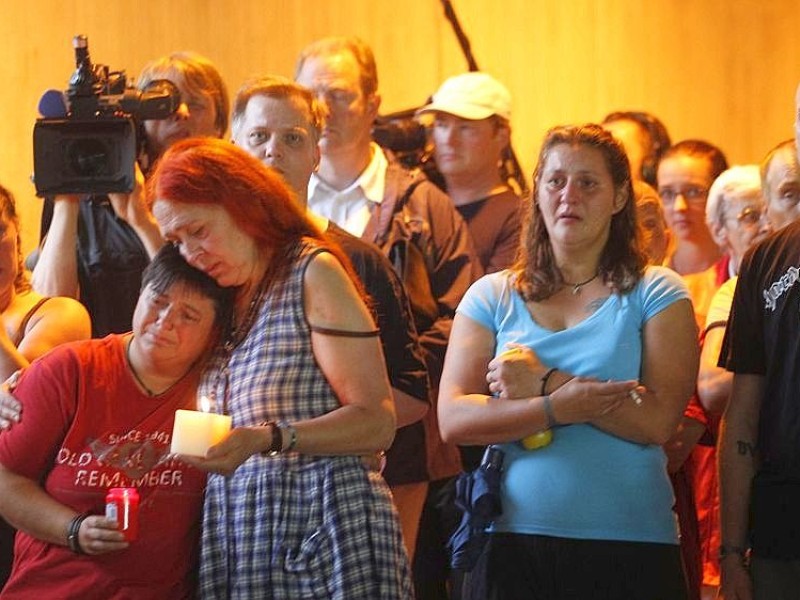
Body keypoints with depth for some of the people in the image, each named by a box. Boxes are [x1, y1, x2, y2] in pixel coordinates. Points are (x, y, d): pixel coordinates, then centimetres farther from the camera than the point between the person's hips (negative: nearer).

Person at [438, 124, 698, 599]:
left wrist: (544, 383, -11)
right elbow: (453, 419, -3)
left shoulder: (656, 294, 4)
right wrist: (558, 407, -15)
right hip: (512, 542, 1)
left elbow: (658, 422, -9)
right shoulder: (491, 297, 9)